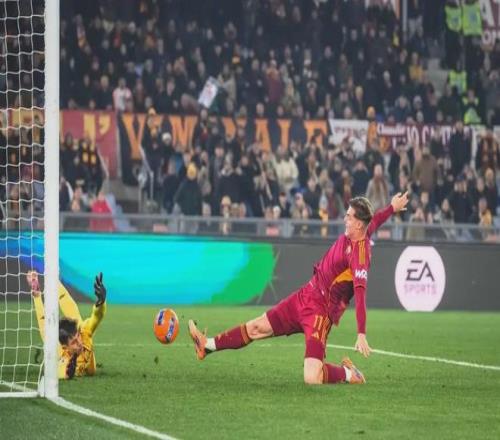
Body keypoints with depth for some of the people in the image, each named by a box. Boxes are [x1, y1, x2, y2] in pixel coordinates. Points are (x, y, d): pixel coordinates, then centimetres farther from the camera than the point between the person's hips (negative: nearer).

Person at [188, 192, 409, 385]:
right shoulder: (349, 236, 0)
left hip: (321, 311, -9)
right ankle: (208, 345, 36)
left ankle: (348, 374, 6)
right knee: (259, 326, 20)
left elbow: (360, 294, -34)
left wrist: (361, 334, -40)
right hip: (305, 296, 9)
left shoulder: (360, 253, -25)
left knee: (312, 378, -21)